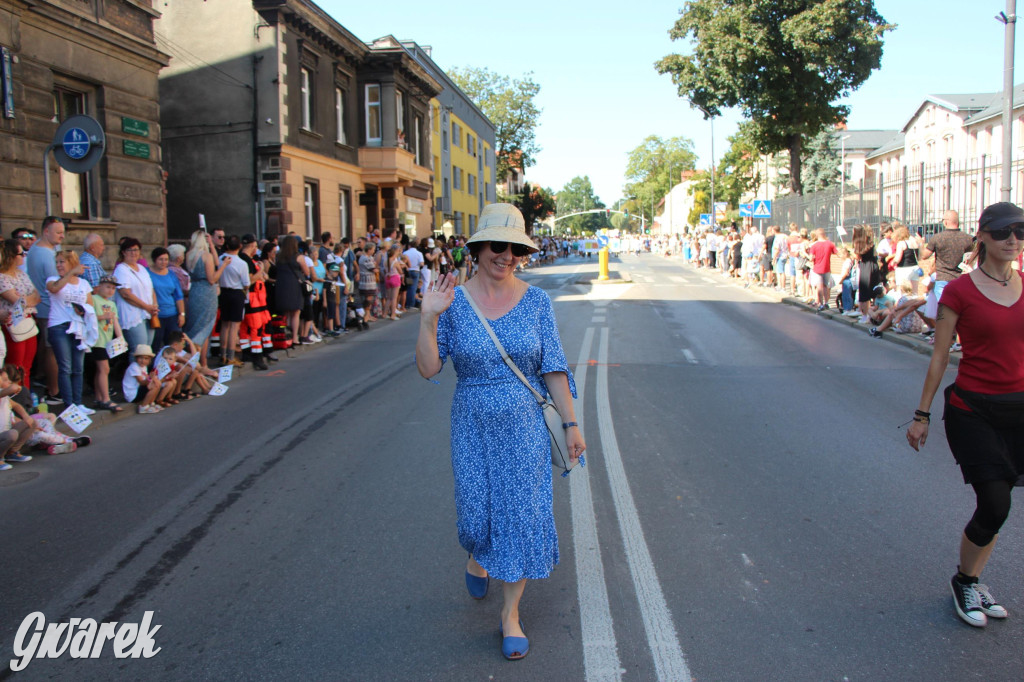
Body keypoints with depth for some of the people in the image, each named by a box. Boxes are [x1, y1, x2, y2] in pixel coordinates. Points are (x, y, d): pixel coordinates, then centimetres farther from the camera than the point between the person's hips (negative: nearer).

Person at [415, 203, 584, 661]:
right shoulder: (455, 301, -6)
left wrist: (571, 423, -1)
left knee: (522, 514, 4)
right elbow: (428, 368, -10)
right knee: (476, 512, 9)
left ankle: (511, 614, 23)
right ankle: (476, 558, 49)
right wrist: (428, 318, -23)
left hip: (526, 424, 0)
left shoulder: (536, 301, -4)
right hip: (473, 426, 0)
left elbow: (553, 367, -1)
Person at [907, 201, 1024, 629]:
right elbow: (939, 358, -4)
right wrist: (922, 414, -2)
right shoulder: (959, 292, -8)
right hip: (972, 410, -4)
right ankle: (964, 582, 18)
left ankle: (972, 583, 28)